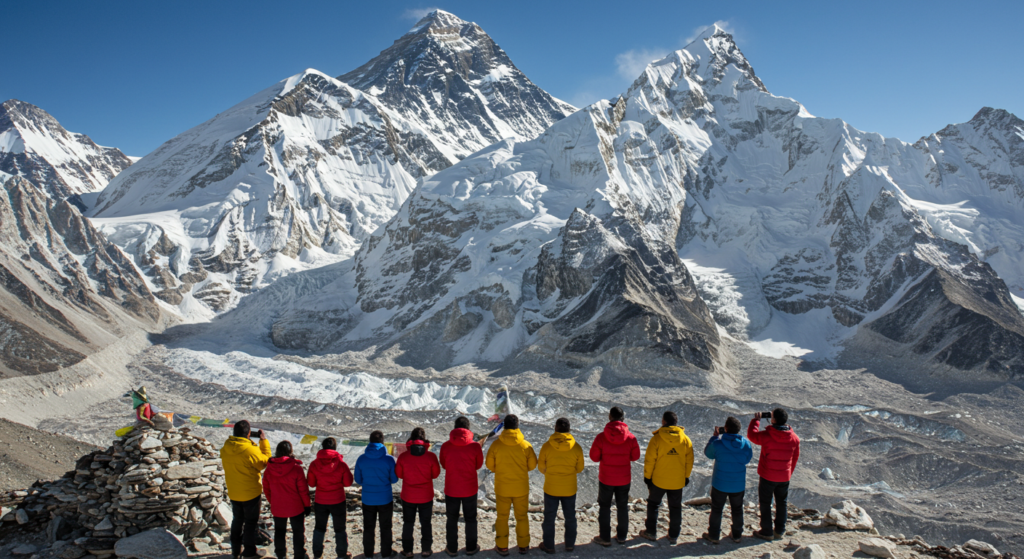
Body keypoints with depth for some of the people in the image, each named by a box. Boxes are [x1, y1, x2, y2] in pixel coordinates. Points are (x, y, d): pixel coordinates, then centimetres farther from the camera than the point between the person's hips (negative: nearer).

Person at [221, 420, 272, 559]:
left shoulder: (225, 448, -9)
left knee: (237, 520, 22)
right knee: (250, 522, 11)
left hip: (233, 493, 6)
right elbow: (264, 462, -12)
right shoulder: (251, 450, -28)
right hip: (251, 493, -5)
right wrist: (264, 441, -7)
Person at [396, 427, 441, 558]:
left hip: (408, 497, 0)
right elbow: (435, 474, -4)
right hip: (426, 496, 0)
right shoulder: (431, 456, -16)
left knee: (408, 523, 16)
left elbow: (398, 474, -2)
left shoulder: (403, 456, -15)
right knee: (426, 523, 17)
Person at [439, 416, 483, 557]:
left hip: (451, 489, 0)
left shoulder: (445, 446, -12)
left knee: (452, 519, 16)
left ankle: (452, 549, 25)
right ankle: (471, 548, 27)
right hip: (470, 489, 0)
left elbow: (444, 465, 3)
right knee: (470, 519, 17)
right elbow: (479, 465, 0)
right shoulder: (475, 446, -14)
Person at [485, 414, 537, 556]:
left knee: (502, 517, 14)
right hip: (521, 488, 1)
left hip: (502, 487, 0)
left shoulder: (496, 445, -13)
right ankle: (523, 546, 24)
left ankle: (502, 547, 20)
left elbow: (490, 465, -4)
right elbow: (532, 465, -4)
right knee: (522, 517, 16)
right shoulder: (526, 445, -12)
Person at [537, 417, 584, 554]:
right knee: (570, 517, 18)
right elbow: (579, 469, 0)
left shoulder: (547, 446, -15)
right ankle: (570, 544, 28)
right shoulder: (576, 447, -10)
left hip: (551, 488, -1)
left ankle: (549, 545, 22)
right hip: (569, 489, 1)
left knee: (549, 517, 13)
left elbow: (541, 467, -4)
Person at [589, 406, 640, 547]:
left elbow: (594, 457, -10)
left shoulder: (602, 437, -18)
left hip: (606, 479, -2)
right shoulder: (630, 437, -12)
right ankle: (622, 536, 28)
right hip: (624, 479, 2)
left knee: (604, 507, 13)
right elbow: (635, 456, -2)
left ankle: (605, 538, 17)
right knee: (623, 507, 18)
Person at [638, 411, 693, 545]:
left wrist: (647, 476, 0)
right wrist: (686, 476, 14)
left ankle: (651, 532, 20)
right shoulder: (685, 439, -4)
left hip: (659, 480, -3)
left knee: (653, 504, 15)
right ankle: (674, 536, 20)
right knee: (676, 507, 14)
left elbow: (649, 460, -12)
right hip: (678, 481, 3)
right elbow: (689, 460, 3)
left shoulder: (657, 438, -15)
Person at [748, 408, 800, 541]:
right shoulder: (794, 438, -6)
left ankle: (767, 532, 15)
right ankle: (780, 531, 27)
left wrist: (756, 420, 9)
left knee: (765, 503, 9)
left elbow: (751, 434, -3)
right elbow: (795, 458, 6)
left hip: (767, 476, -4)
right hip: (784, 477, 4)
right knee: (781, 503, 19)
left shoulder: (767, 436, -22)